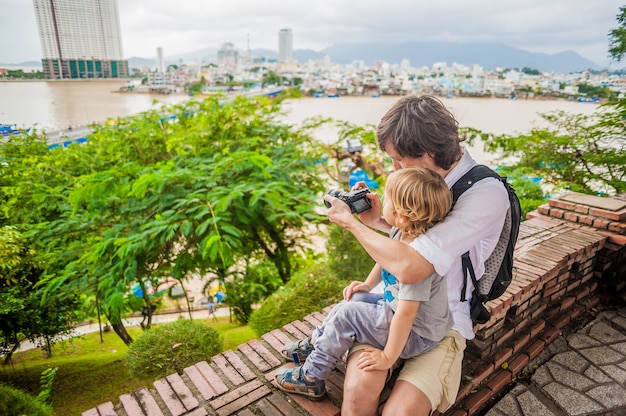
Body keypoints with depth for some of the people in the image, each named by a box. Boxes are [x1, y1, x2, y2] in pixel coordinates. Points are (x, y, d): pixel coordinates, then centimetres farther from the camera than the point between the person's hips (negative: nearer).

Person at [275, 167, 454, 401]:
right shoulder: (401, 232, -8)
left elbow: (406, 314, -33)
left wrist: (388, 357, -26)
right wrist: (367, 285, 8)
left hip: (416, 334, -9)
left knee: (346, 315, -11)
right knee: (355, 298, 14)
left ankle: (311, 377, 6)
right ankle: (316, 344, 30)